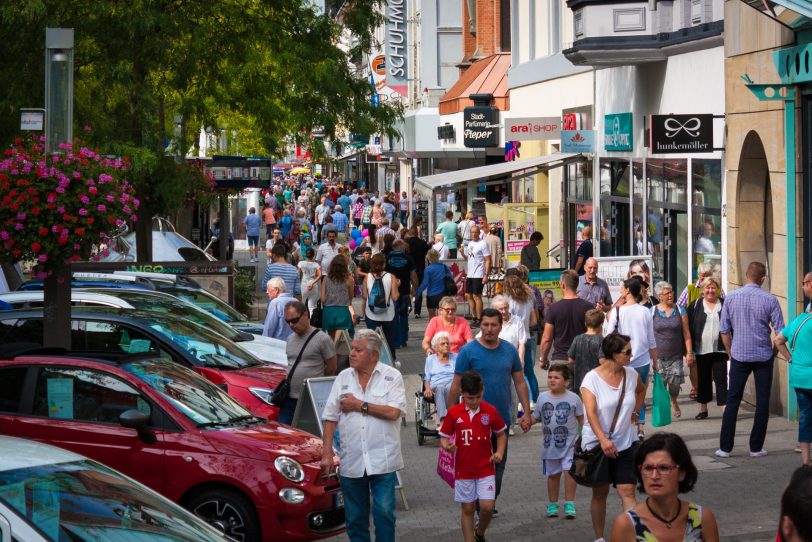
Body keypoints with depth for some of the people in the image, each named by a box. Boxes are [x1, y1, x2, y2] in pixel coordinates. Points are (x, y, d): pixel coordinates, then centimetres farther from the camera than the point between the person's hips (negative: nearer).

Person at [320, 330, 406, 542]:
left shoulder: (392, 376, -1)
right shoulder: (343, 378, 9)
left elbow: (394, 412, -15)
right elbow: (330, 418, 8)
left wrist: (360, 405, -9)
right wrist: (327, 453, 1)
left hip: (382, 460, -3)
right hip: (351, 461, 3)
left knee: (384, 512, -5)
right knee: (355, 517, 8)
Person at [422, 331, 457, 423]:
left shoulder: (455, 357, 24)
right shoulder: (430, 359, 25)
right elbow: (426, 378, 17)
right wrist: (427, 388, -5)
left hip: (452, 383, 0)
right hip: (436, 386, 0)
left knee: (450, 387, -39)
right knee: (440, 388, -39)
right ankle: (442, 419, -55)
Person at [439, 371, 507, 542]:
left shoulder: (490, 411, -4)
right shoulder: (454, 413, -5)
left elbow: (501, 434, 10)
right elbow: (444, 437, 2)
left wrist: (499, 452, -6)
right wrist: (446, 446, -21)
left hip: (486, 469, 0)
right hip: (463, 469, 0)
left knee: (487, 507, -8)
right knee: (468, 509, 6)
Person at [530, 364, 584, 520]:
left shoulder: (573, 398, -5)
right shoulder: (542, 397, 1)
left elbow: (581, 418, 3)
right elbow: (536, 417, 7)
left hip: (570, 443, -3)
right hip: (550, 444, 3)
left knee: (569, 470, -13)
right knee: (553, 474, 13)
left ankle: (569, 504, -6)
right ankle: (553, 504, 25)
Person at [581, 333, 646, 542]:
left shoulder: (631, 374, 1)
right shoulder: (592, 378, -13)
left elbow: (641, 390, 27)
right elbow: (591, 413, -25)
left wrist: (636, 412, 12)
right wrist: (603, 440, -37)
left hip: (625, 444, 2)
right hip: (597, 444, -2)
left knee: (627, 491, -9)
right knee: (600, 493, 10)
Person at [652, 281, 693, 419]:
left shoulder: (680, 311, 4)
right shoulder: (652, 312, 1)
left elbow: (686, 333, 5)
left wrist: (689, 352, 0)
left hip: (676, 355, 1)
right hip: (658, 356, -1)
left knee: (675, 383, -2)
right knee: (660, 383, -5)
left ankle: (674, 402, 28)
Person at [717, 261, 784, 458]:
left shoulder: (730, 298, -3)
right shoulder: (770, 300, -8)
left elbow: (724, 330, 1)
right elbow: (780, 332, -6)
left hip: (739, 356, 1)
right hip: (764, 356, -1)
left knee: (732, 401, 7)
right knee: (762, 402, 7)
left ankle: (725, 447, 6)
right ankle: (756, 448, 9)